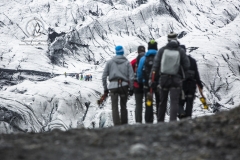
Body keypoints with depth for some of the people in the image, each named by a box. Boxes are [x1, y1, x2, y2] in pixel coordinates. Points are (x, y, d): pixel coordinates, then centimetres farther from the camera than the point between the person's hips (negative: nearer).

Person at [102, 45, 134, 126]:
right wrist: (131, 88, 7)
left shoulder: (110, 62, 8)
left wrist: (105, 88, 10)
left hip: (113, 86, -1)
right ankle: (124, 124, 17)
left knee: (115, 107, -2)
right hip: (124, 86, 1)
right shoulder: (127, 62, 7)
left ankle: (117, 125, -13)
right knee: (123, 106, 14)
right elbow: (131, 77, 0)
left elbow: (104, 76, 5)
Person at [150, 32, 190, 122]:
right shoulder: (181, 51, -7)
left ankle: (160, 121, 23)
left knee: (162, 101, 15)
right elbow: (187, 66, -5)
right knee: (174, 102, -3)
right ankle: (172, 120, -16)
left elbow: (156, 64, -6)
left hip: (163, 78, 2)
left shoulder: (162, 50, -3)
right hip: (176, 80, -2)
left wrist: (151, 77, -4)